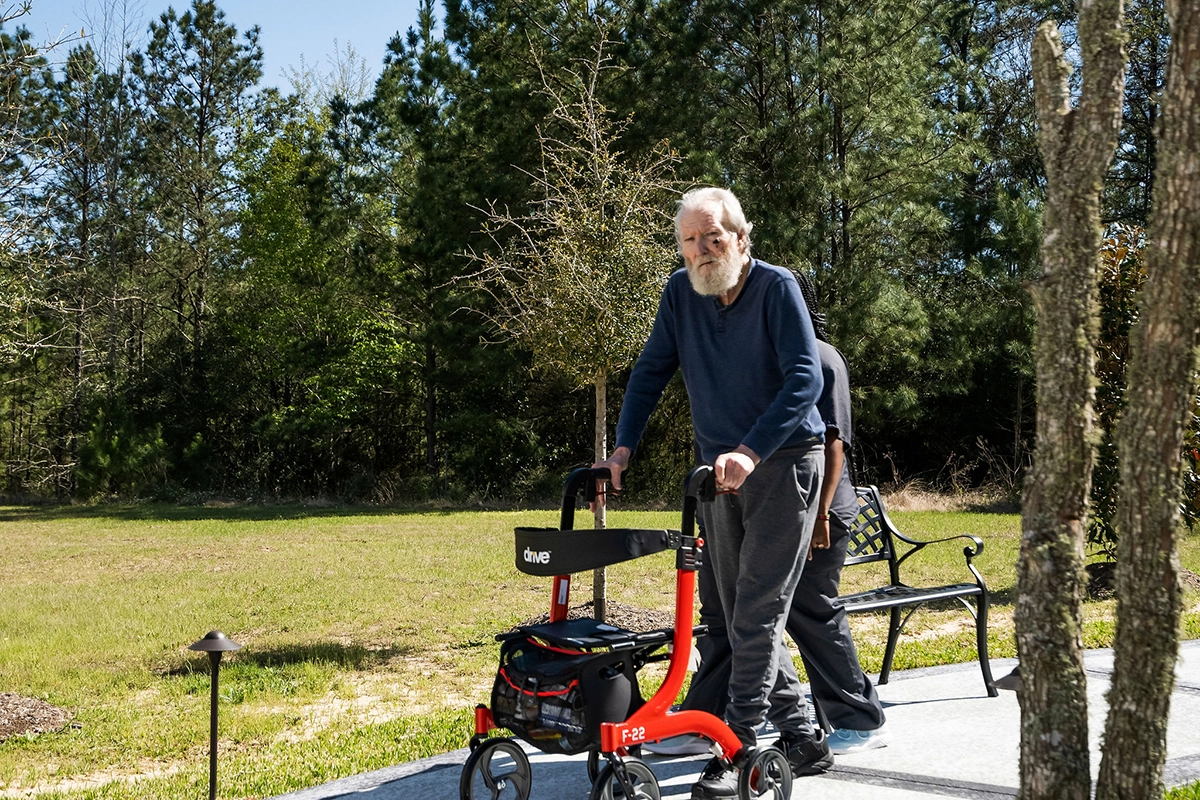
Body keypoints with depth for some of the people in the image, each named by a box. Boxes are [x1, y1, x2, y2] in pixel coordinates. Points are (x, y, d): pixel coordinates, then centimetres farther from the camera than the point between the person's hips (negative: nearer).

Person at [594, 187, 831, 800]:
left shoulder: (776, 287, -14)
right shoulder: (680, 292, 1)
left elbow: (805, 378, -21)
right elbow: (652, 371, 7)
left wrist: (751, 451, -32)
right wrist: (623, 448, -4)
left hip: (783, 461, -6)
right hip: (720, 469, 6)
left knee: (757, 612, -9)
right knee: (739, 615, 9)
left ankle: (738, 748, -4)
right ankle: (802, 738, 20)